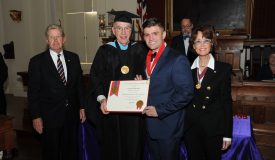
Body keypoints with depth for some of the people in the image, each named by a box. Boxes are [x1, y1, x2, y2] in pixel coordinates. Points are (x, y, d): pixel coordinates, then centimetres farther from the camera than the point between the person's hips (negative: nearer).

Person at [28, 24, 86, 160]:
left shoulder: (73, 58, 4)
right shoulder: (37, 61, -6)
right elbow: (33, 92, -6)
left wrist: (82, 107, 6)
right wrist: (36, 117, -8)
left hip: (72, 115, 3)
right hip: (49, 117, -3)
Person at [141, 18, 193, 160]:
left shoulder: (177, 60, -16)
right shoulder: (147, 58, 8)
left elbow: (186, 93, -21)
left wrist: (159, 110, -20)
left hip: (168, 127, -7)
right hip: (150, 126, 7)